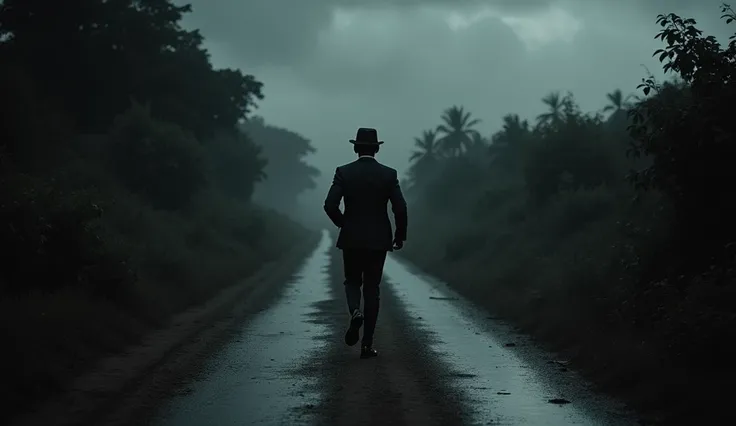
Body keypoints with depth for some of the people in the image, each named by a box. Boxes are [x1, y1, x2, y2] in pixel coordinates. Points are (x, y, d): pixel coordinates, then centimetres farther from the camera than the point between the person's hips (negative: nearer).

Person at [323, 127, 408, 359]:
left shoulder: (344, 172, -4)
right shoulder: (389, 174, -3)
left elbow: (330, 205, -11)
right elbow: (400, 208, -9)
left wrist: (343, 224, 8)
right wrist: (400, 235, 6)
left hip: (351, 239, 0)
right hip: (378, 240, 0)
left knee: (352, 282, 19)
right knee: (372, 288, 7)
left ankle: (355, 312, -14)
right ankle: (367, 344, 4)